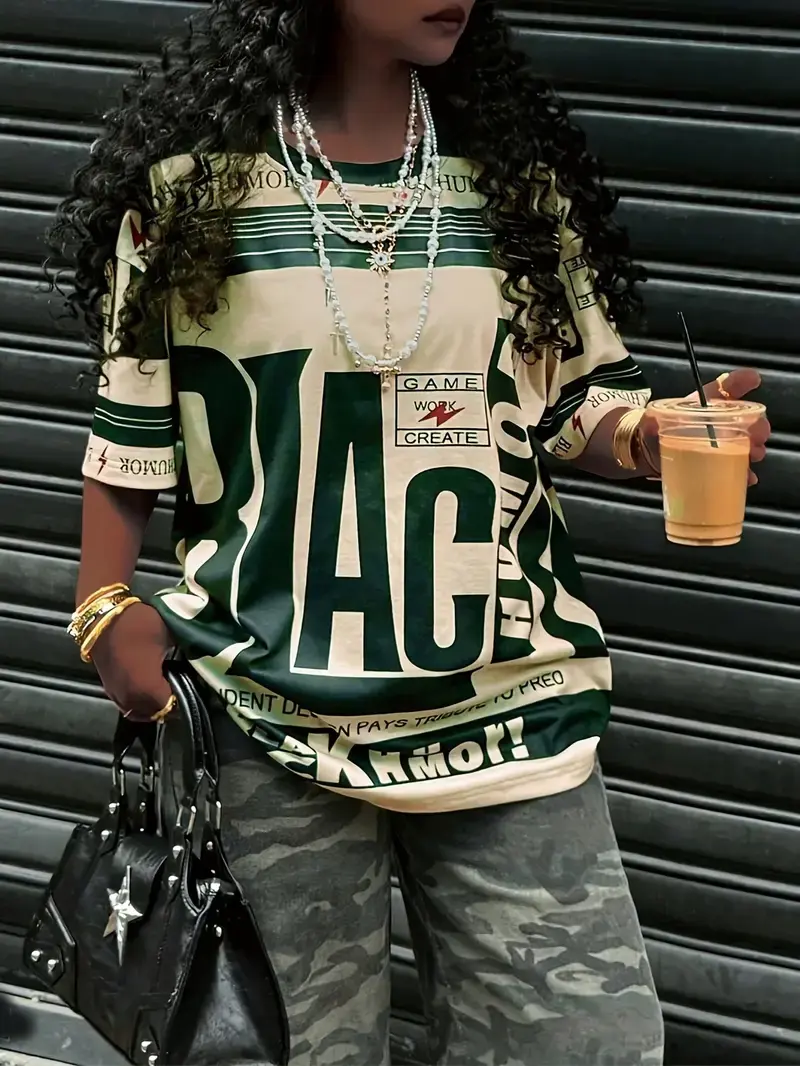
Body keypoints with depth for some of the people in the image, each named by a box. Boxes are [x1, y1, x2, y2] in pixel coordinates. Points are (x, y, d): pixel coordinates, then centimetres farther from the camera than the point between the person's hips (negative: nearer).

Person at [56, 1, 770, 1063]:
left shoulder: (519, 170, 8)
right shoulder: (190, 176, 1)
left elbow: (580, 400, 12)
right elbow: (131, 426, 6)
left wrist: (654, 438, -9)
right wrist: (107, 607, -5)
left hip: (510, 702, 2)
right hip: (275, 709, -2)